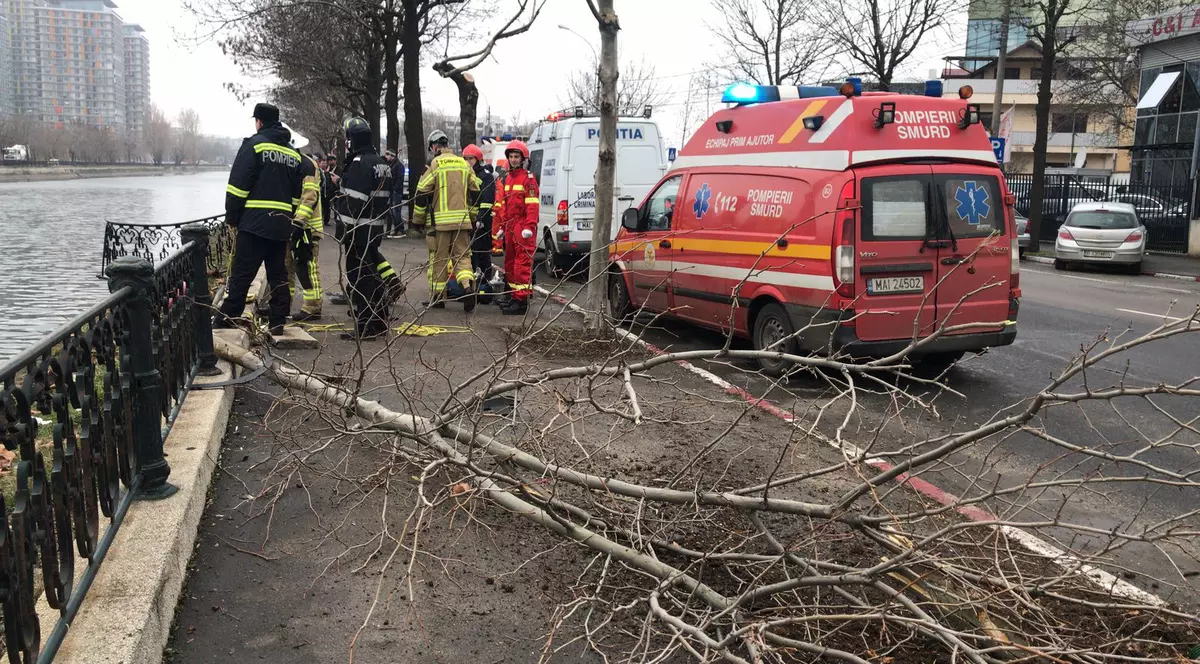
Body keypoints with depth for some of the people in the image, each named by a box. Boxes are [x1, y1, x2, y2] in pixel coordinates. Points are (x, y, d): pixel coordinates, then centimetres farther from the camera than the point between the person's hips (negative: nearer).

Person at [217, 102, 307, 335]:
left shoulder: (254, 144, -4)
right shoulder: (294, 154, 14)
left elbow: (238, 185, -9)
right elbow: (297, 193, 16)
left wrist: (231, 217, -1)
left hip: (255, 222, -6)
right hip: (282, 224, 6)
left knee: (241, 274, -5)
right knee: (278, 274, 10)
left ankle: (225, 321, -3)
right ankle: (277, 322, 11)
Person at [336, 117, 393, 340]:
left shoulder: (359, 163, -15)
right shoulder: (381, 162, 15)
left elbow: (354, 200, -21)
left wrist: (347, 229, -13)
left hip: (359, 229, -9)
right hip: (376, 227, 9)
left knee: (359, 277, -5)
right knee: (372, 274, 17)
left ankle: (365, 327, -4)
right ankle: (379, 322, 23)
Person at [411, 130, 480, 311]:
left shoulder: (434, 165, -6)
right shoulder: (464, 164, 10)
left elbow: (422, 194, -6)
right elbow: (475, 194, 15)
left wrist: (417, 220, 4)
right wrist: (472, 219, 24)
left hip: (439, 221, -4)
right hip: (462, 220, 4)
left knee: (438, 258, 5)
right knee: (462, 255, 8)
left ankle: (437, 296, 10)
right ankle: (467, 286, -15)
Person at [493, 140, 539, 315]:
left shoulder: (528, 178, -7)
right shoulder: (508, 178, 20)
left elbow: (532, 204, -15)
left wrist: (529, 227, -22)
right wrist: (503, 226, 23)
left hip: (522, 227, -9)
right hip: (510, 227, 9)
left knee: (522, 264, -10)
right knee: (510, 263, 15)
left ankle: (521, 301, -10)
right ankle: (514, 295, 25)